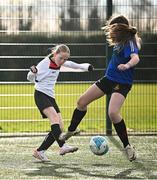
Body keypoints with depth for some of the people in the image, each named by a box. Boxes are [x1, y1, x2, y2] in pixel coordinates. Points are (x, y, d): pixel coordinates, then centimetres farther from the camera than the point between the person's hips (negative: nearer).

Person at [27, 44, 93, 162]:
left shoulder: (59, 63, 9)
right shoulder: (45, 63, -9)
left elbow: (73, 65, 25)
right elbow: (30, 78, -4)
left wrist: (86, 66, 7)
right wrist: (33, 72, -26)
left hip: (51, 97, 8)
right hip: (41, 94, -8)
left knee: (60, 127, -1)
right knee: (54, 117, -31)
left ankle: (39, 151, 6)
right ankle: (63, 146, -45)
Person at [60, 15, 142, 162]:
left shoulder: (130, 43, -20)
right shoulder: (120, 42, 5)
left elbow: (135, 58, -42)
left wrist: (127, 65, -59)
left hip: (122, 83, -9)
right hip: (109, 78, 9)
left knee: (113, 113, -28)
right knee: (82, 102, 10)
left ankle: (127, 147, -13)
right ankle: (70, 132, 31)